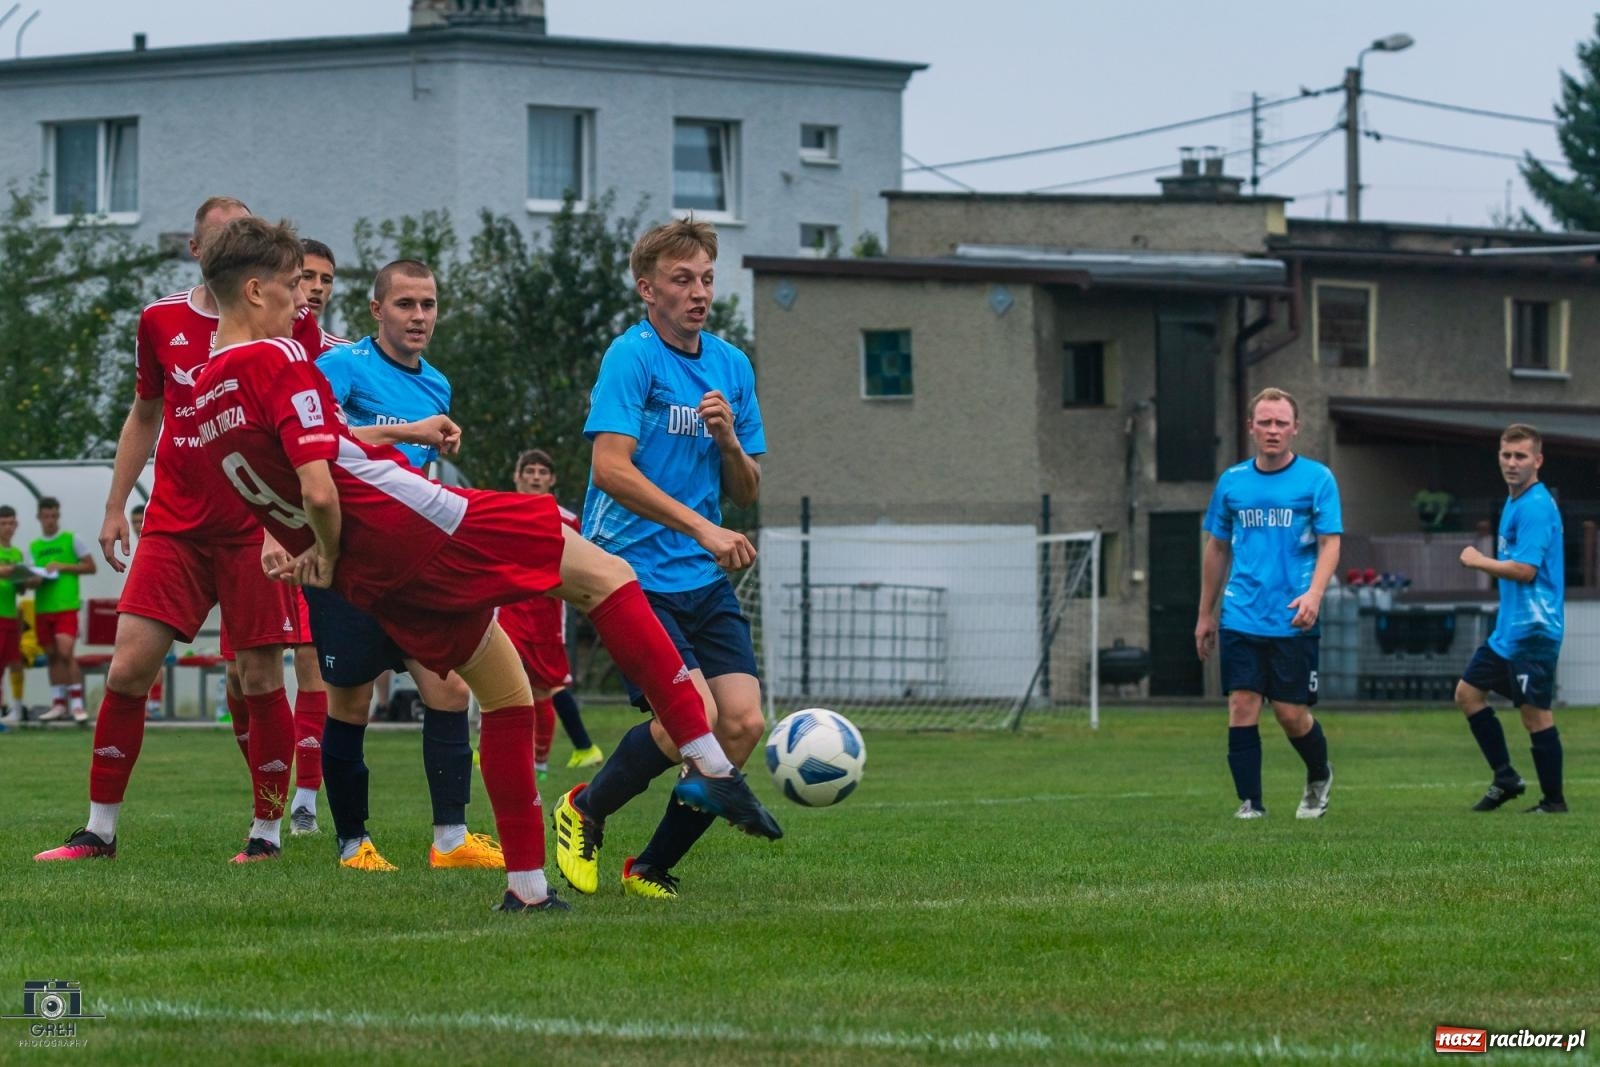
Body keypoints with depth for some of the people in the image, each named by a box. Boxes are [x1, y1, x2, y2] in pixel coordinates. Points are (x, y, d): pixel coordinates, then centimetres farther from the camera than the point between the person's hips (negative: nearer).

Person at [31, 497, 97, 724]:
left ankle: (77, 704, -12)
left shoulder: (70, 539, 4)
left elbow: (90, 566, 2)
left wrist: (62, 566, -10)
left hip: (66, 605, -5)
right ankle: (58, 704, 11)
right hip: (42, 607, 5)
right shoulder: (33, 546, 15)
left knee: (66, 653, -15)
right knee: (52, 655, 7)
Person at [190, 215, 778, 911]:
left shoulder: (207, 397, 11)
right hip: (416, 527, -9)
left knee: (505, 688, 20)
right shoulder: (279, 362, -15)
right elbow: (319, 490, -23)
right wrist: (328, 552, -6)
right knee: (605, 576, 0)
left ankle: (526, 883, 15)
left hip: (371, 584, 9)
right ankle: (708, 764, -9)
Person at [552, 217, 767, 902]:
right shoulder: (632, 356, -8)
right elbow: (612, 468, -18)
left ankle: (652, 869, 8)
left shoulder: (732, 366, 13)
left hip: (705, 579, 7)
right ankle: (586, 810, 7)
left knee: (744, 723, -8)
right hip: (634, 572, -7)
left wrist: (728, 439, -5)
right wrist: (702, 528, -24)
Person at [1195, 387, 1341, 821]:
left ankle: (1319, 777, 28)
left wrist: (1314, 594, -23)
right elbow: (1217, 548, 17)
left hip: (1292, 621, -3)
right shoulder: (1232, 481, 9)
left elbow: (1330, 543, -6)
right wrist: (1205, 615, 17)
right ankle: (1250, 802, 1)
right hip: (1241, 618, 3)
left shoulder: (1317, 479, -1)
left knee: (1292, 714, -1)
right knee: (1242, 708, -6)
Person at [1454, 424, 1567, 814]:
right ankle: (1505, 779, 21)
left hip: (1532, 631, -11)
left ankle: (1554, 800, 5)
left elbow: (1525, 569, -23)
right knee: (1468, 693, 14)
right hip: (1509, 630, 11)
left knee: (1535, 713, -5)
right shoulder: (1514, 504, 13)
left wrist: (1478, 561, -12)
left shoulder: (1535, 507, -17)